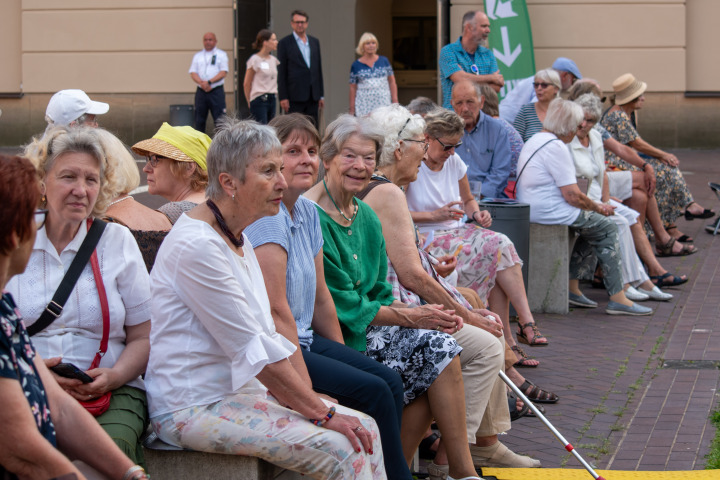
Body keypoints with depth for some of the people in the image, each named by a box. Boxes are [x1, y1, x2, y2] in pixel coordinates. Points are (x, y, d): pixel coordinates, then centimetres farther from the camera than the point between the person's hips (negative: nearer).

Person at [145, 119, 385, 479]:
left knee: (364, 429, -2)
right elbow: (254, 349, -20)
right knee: (339, 449, -22)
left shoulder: (237, 239, 13)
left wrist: (308, 400, 2)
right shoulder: (197, 246, -19)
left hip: (242, 391, 10)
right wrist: (322, 413, -16)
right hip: (194, 407, -10)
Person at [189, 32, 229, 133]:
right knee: (199, 121, 4)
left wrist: (209, 82, -16)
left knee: (219, 120, -9)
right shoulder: (198, 56, 16)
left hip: (217, 91, -3)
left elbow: (223, 72, -4)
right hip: (201, 91, 3)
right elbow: (193, 73, 7)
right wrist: (201, 83, -13)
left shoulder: (221, 54, 7)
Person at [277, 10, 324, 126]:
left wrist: (321, 95, 12)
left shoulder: (314, 42, 14)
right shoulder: (284, 43, 0)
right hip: (294, 97, -5)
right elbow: (281, 72, -3)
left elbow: (318, 68, 16)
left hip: (313, 96, 5)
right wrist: (283, 97, -10)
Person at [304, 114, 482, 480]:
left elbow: (379, 295, 13)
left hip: (365, 326, 8)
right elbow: (342, 307, -15)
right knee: (438, 347, -16)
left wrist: (415, 312, -6)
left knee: (439, 346, -13)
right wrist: (412, 318, -12)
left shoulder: (365, 217, 13)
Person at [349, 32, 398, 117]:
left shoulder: (384, 61, 11)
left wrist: (395, 102, 4)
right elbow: (353, 88, 8)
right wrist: (352, 110, 4)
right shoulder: (355, 65, 7)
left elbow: (392, 82, 11)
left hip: (384, 104, 1)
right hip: (364, 106, -1)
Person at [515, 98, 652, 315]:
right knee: (607, 228, 1)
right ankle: (617, 299, -2)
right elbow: (573, 196, -19)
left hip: (532, 209, 10)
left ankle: (571, 287, 19)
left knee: (591, 224, 25)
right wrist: (597, 207, -1)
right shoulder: (556, 147, -17)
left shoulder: (534, 140, 16)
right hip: (550, 213, -10)